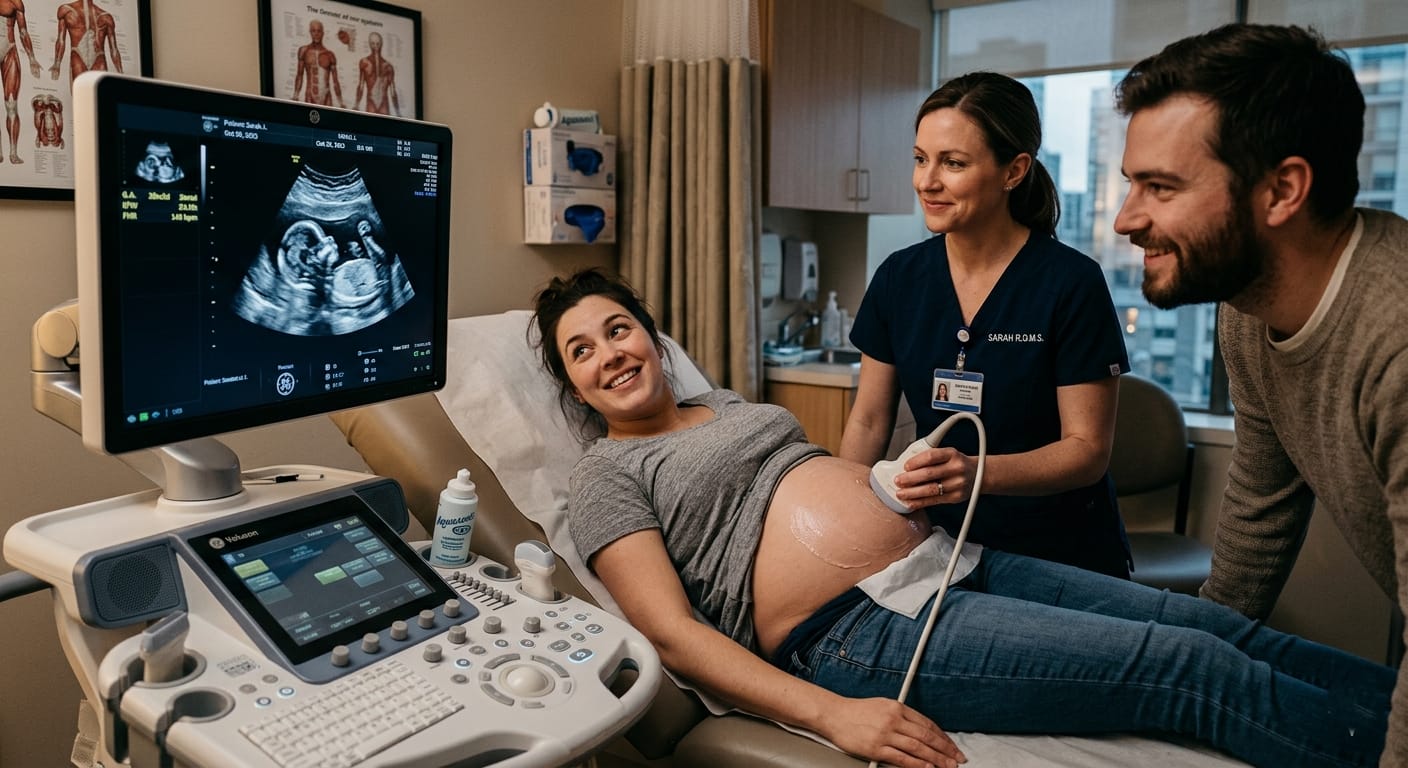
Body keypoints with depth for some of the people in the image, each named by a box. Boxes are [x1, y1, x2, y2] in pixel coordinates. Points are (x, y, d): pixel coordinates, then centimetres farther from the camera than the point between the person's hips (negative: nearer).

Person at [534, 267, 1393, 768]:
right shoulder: (607, 475, 2)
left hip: (942, 560, 8)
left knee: (1211, 624, -1)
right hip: (856, 628, -7)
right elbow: (674, 631, -10)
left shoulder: (731, 404, 22)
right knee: (1188, 665, -14)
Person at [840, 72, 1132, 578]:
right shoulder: (899, 277, -3)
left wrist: (979, 474, -32)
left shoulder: (1072, 284, -16)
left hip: (1061, 561, -3)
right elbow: (868, 422, 2)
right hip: (941, 548, 3)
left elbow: (1089, 449, -15)